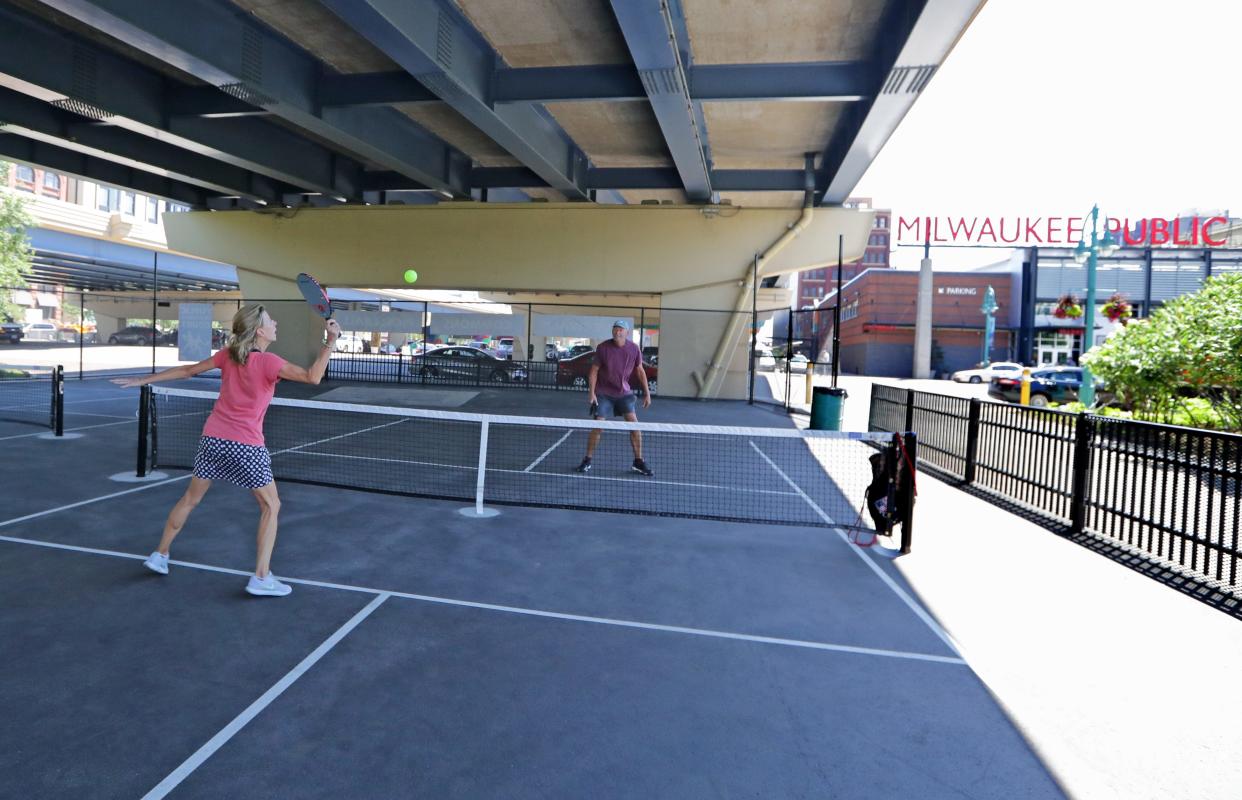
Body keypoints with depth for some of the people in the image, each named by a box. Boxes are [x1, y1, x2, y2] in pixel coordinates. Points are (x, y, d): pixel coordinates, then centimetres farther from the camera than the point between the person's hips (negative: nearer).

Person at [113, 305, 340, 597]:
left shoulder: (228, 355, 3)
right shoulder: (269, 362, -14)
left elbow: (186, 370, 11)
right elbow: (313, 377, -21)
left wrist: (143, 380, 22)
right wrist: (331, 341, -20)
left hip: (213, 439, 6)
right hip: (247, 446, -6)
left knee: (190, 498, 24)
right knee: (271, 506, 8)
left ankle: (160, 555, 39)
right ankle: (261, 577, 5)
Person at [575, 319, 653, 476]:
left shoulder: (634, 349, -6)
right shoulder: (602, 348, -11)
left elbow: (640, 370, 6)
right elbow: (594, 371, -5)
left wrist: (647, 393, 3)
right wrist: (592, 392, -13)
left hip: (624, 393, 2)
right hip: (603, 393, -2)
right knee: (598, 426, -5)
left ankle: (638, 462, 6)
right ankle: (587, 461, 13)